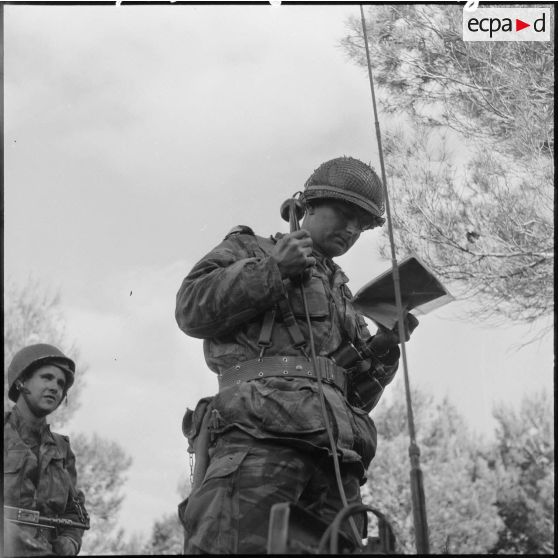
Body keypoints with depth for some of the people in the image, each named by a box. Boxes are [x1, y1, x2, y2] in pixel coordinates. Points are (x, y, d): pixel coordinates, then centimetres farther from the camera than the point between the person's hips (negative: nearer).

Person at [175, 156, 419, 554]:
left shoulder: (342, 295, 36)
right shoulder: (250, 249, 22)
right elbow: (191, 309, 5)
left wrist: (384, 347, 12)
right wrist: (273, 269, 1)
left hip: (336, 456, 6)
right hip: (258, 433, -5)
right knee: (239, 543, -24)